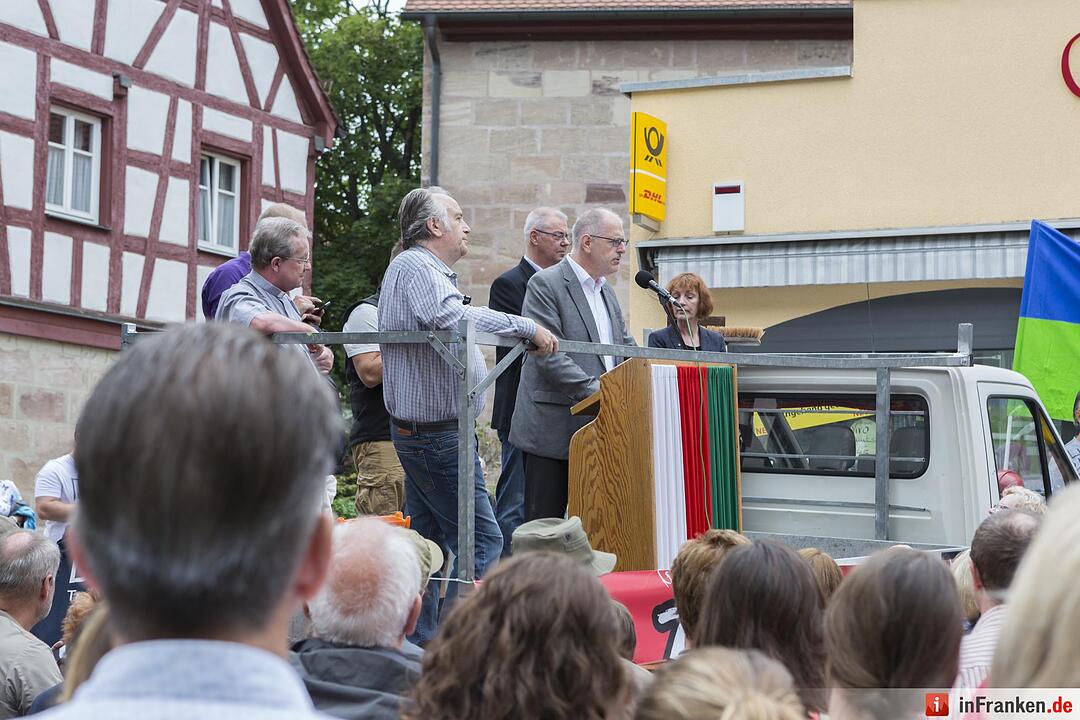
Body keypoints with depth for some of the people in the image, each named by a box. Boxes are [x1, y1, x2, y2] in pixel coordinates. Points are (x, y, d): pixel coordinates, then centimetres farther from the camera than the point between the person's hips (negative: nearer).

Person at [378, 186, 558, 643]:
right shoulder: (415, 267, -16)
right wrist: (528, 327, -28)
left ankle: (421, 644, 15)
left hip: (417, 430, 11)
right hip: (436, 432, -11)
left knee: (428, 539, 11)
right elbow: (453, 318, -33)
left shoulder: (423, 269, 19)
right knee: (482, 540, -11)